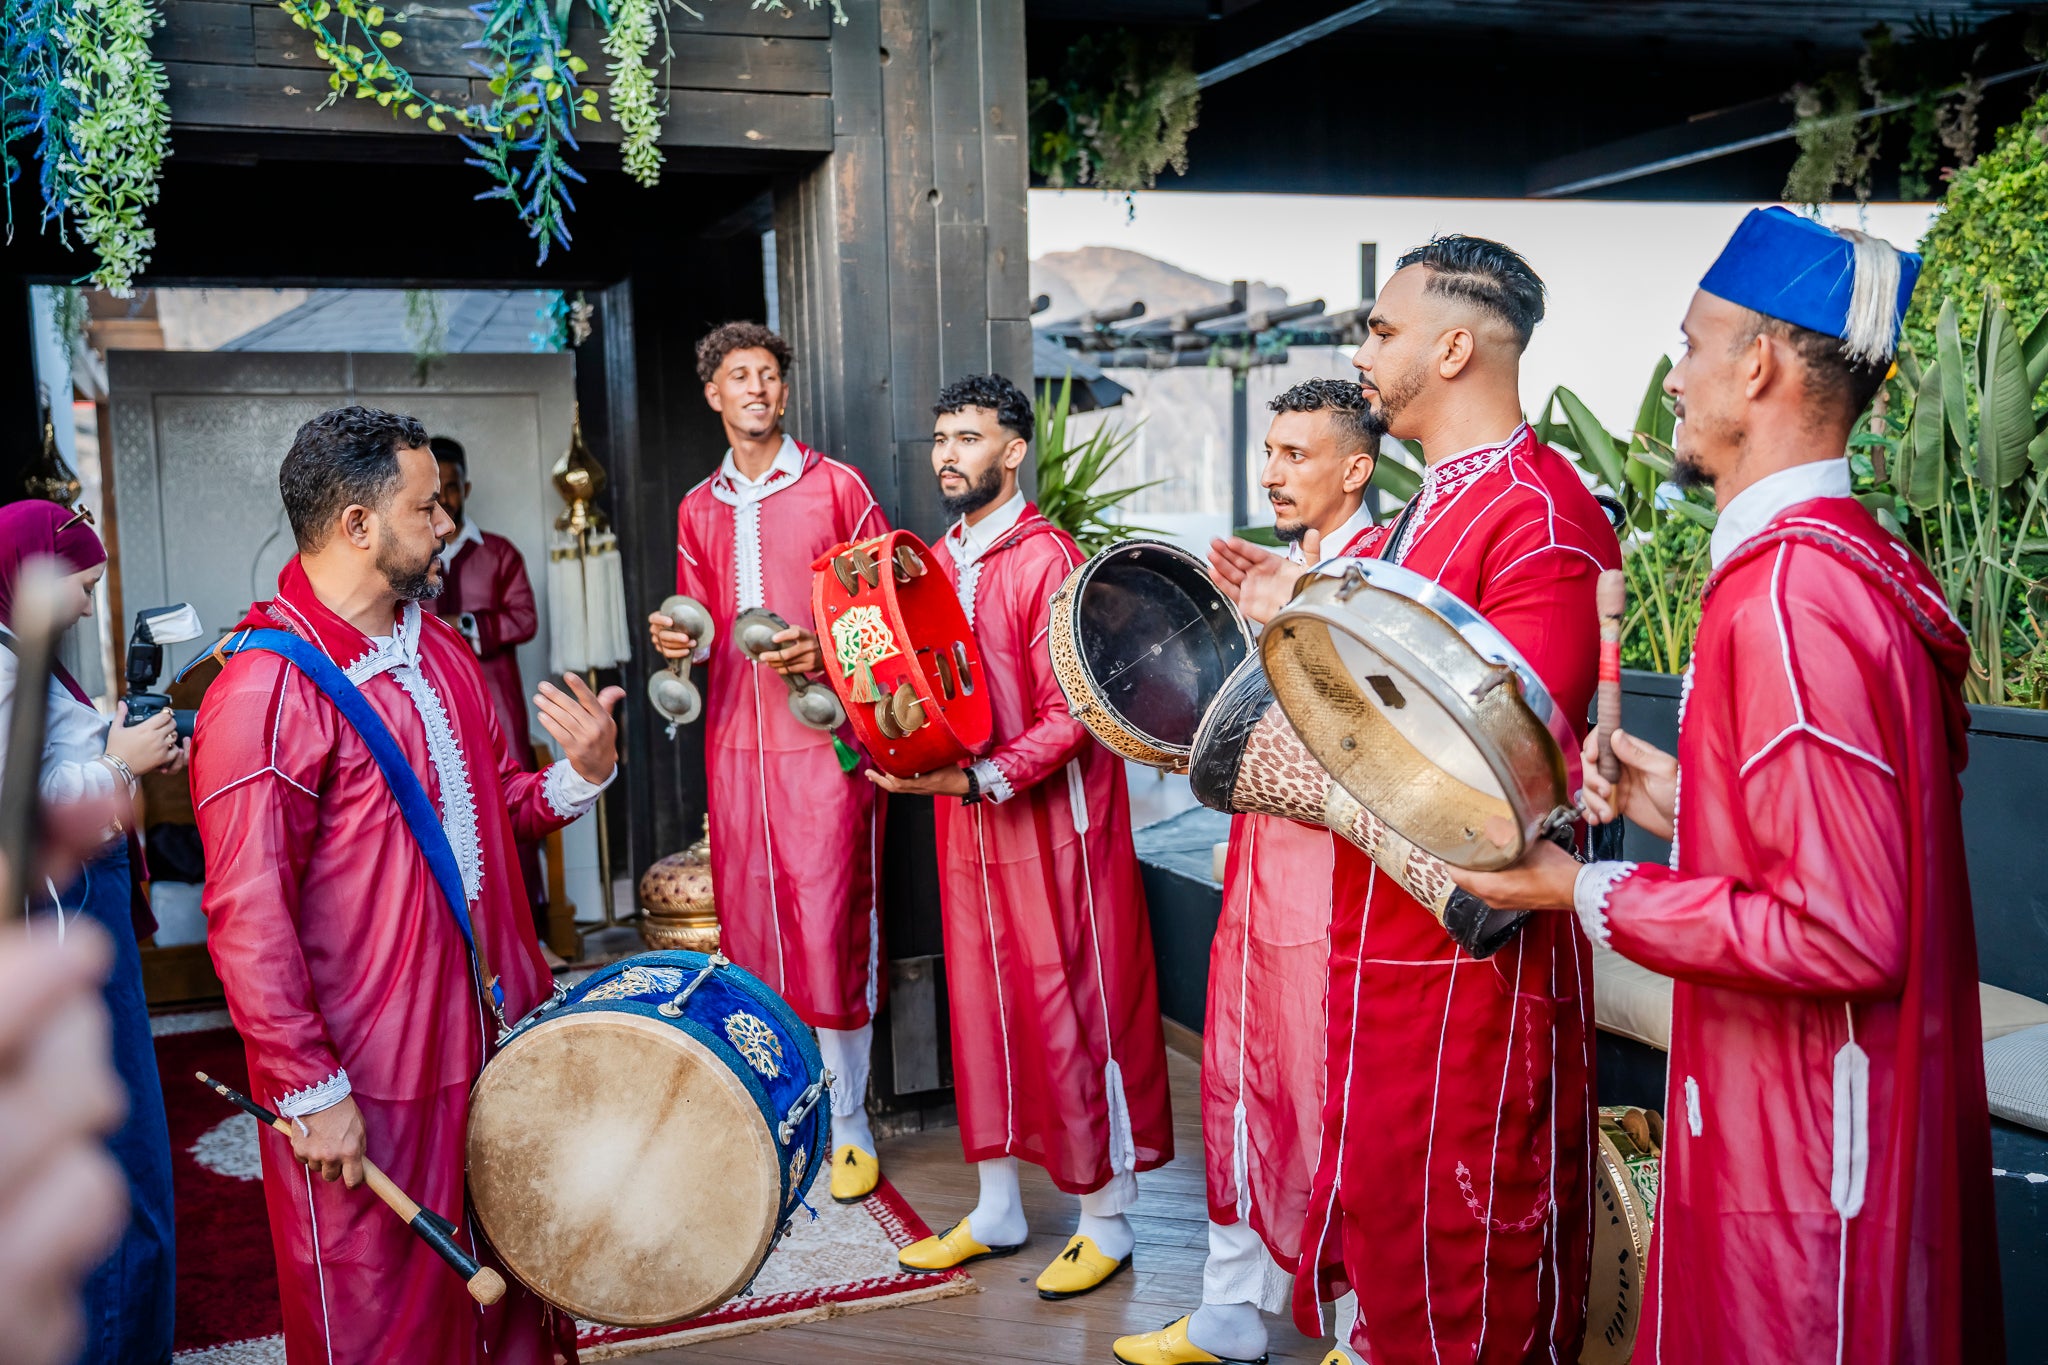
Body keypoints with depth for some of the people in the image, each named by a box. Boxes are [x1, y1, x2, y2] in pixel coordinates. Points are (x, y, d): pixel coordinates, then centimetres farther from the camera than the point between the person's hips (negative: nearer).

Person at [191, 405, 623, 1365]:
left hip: (494, 1034, 8)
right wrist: (311, 1092, -17)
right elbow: (247, 918, -19)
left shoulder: (440, 650, 9)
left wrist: (581, 773, -4)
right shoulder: (266, 693, -19)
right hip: (367, 1086, -8)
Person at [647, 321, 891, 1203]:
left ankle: (848, 1123, 9)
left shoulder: (837, 487, 1)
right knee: (750, 928, 8)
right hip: (736, 740, 5)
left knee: (830, 930, -4)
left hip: (823, 733, -5)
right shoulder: (698, 509, 15)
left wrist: (829, 649, -15)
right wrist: (677, 640, -1)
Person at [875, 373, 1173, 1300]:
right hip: (966, 821, 8)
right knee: (980, 1007, 14)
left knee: (1073, 1014, 2)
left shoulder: (1046, 561, -13)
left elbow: (1070, 714, -17)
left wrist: (979, 778, -25)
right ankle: (997, 1210, 29)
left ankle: (1104, 1220, 17)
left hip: (1051, 824, -8)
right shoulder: (937, 560, 11)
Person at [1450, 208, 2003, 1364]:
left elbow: (1840, 934, -27)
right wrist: (1684, 799, 7)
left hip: (1807, 1138, -9)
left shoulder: (1789, 600, -25)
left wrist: (1589, 895, -19)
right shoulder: (1853, 558, 6)